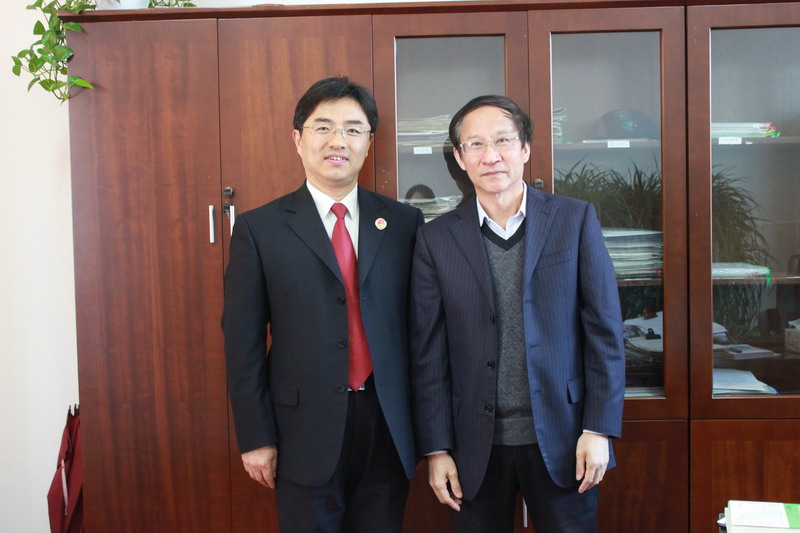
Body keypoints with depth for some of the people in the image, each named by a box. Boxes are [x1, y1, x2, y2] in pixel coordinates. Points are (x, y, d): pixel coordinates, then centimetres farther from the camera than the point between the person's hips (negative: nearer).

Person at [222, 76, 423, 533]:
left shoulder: (403, 222, 3)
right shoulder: (259, 229, -2)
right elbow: (243, 340, -2)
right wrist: (255, 439, -4)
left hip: (389, 428, 2)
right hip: (306, 432, -1)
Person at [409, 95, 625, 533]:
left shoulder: (575, 220, 0)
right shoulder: (436, 239, 0)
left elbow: (605, 331, -1)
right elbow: (428, 354, 0)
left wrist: (599, 430, -6)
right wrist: (436, 450, -2)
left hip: (561, 439, 0)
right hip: (476, 447, 1)